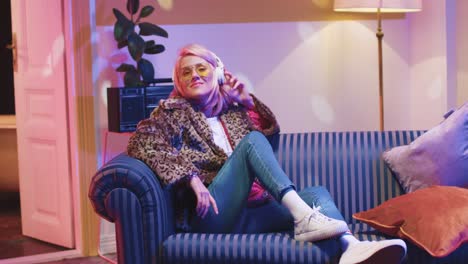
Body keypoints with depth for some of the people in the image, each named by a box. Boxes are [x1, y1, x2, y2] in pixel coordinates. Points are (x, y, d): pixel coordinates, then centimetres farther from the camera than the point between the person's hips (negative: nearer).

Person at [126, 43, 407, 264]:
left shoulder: (231, 110, 26)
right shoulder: (172, 112, 11)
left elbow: (271, 129, 33)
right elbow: (140, 145, -7)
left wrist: (246, 99, 18)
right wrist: (190, 177, -19)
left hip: (249, 210, 6)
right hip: (211, 214, -5)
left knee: (317, 192, -16)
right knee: (252, 139, -21)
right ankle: (303, 216, -38)